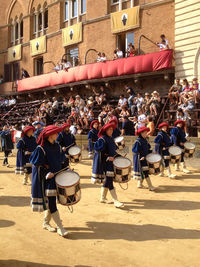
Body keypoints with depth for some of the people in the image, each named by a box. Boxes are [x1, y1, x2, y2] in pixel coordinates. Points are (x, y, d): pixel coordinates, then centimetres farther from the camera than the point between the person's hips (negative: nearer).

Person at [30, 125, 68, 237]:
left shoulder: (57, 146, 6)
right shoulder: (41, 148, -13)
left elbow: (62, 161, 14)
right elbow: (36, 165, -12)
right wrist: (47, 174, -19)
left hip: (56, 177, 7)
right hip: (46, 180, -6)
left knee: (51, 202, 13)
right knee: (51, 203, -6)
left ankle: (46, 223, 29)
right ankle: (60, 228, -3)